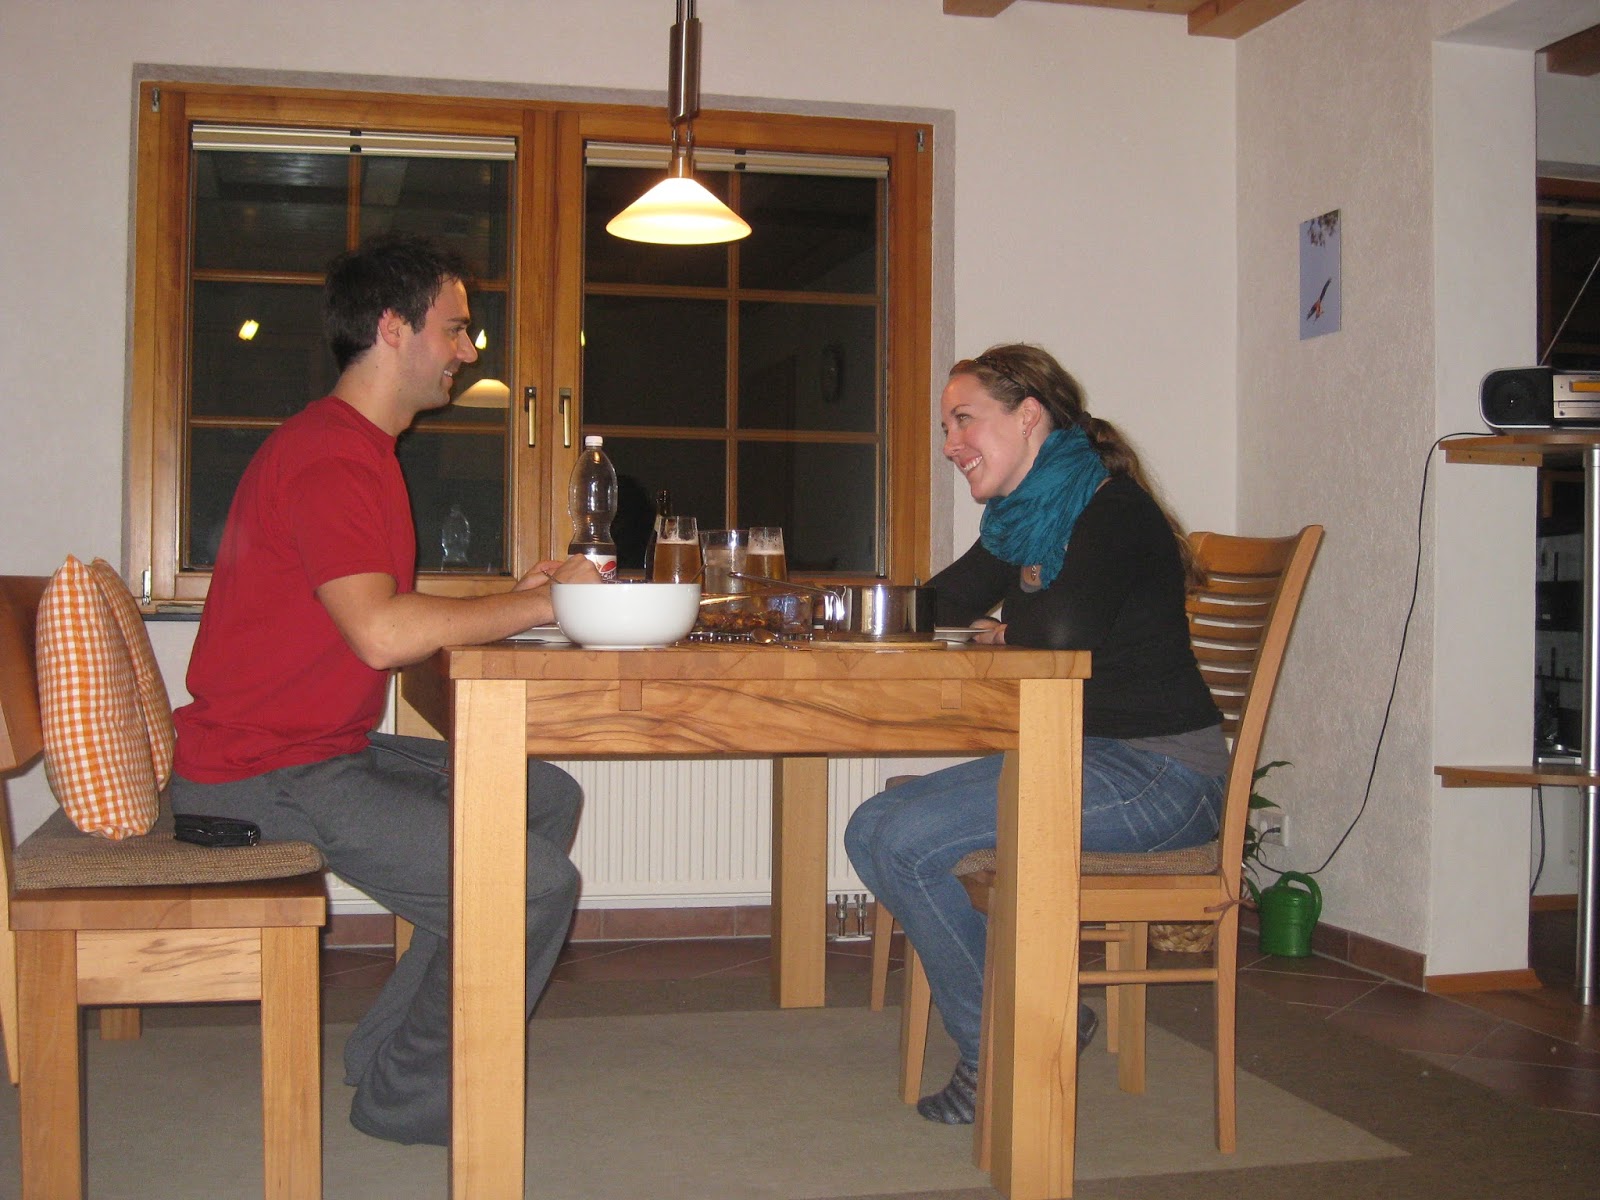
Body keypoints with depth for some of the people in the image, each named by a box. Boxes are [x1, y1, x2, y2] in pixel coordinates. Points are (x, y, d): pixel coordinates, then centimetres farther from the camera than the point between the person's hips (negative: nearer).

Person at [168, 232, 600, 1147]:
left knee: (547, 798, 13)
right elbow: (383, 632, -30)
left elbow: (389, 624, 15)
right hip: (264, 774, -11)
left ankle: (396, 1043, 16)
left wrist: (511, 602, 3)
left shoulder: (360, 450, 18)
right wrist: (540, 603, -18)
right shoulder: (330, 458, -18)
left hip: (332, 746, 11)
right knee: (535, 886, -17)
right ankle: (406, 1090, 5)